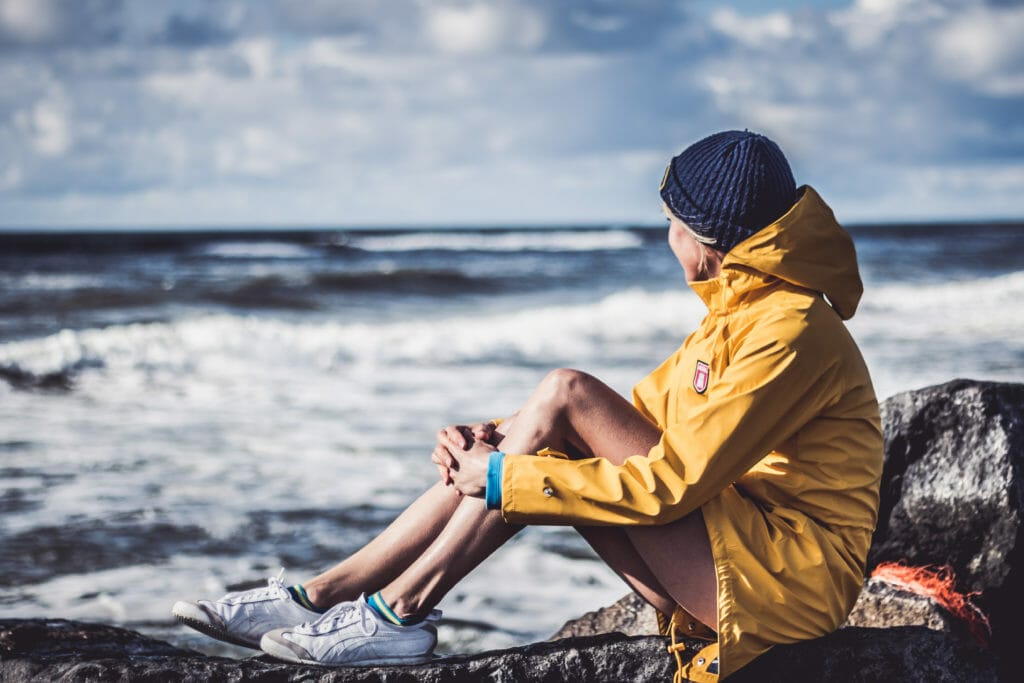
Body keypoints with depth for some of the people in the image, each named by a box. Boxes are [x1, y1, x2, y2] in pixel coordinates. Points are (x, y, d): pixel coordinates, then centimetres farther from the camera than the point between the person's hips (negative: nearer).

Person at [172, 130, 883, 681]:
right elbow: (631, 425, 15)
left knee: (565, 392, -19)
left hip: (791, 578, -9)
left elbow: (671, 482, -22)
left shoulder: (792, 331, -16)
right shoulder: (736, 315, 16)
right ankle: (317, 597, -2)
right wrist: (495, 442, 0)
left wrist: (507, 481, -16)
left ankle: (399, 612, -15)